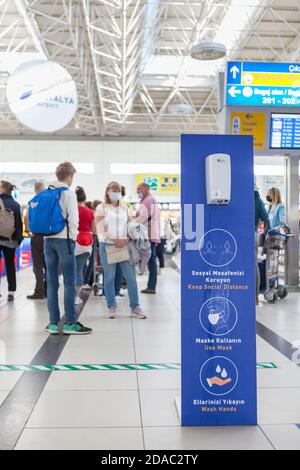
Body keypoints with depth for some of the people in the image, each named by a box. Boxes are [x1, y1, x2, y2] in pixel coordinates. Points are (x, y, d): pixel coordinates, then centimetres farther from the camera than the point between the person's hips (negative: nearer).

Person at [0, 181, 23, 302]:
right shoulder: (16, 205, 5)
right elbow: (20, 223, 7)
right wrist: (19, 239, 11)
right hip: (11, 240, 4)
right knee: (10, 265, 9)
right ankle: (11, 292, 10)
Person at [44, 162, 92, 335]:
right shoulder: (68, 193, -6)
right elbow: (72, 218, -10)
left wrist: (47, 232, 14)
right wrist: (73, 237, 1)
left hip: (48, 240, 6)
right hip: (64, 239, -6)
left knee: (52, 283, 7)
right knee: (70, 283, -1)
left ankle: (54, 323, 10)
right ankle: (70, 323, 1)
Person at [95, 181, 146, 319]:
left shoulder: (124, 208, 14)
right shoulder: (101, 208, 2)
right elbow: (101, 229, -6)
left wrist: (128, 237, -5)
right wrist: (115, 240, -15)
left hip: (124, 245, 3)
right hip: (107, 246, -3)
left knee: (131, 277, -1)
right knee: (109, 278, 3)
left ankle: (135, 307, 6)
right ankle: (112, 307, 13)